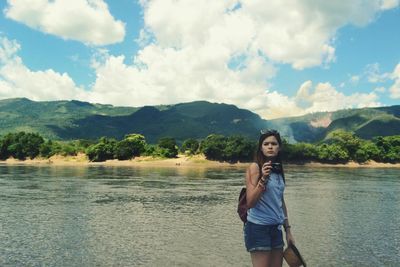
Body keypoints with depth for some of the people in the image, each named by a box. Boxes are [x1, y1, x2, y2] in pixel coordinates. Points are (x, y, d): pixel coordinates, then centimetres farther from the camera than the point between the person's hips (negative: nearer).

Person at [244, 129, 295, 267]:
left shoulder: (278, 170, 9)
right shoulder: (254, 167, -11)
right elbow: (250, 203, -16)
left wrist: (288, 230, 16)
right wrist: (263, 178, -25)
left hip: (276, 228, 7)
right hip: (258, 228, -7)